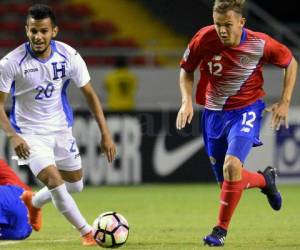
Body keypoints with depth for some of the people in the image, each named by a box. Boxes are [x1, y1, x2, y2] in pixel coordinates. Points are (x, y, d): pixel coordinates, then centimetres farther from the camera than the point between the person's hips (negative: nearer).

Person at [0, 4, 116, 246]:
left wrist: (105, 134, -6)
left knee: (75, 185, 15)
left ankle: (33, 202, 44)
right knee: (54, 181, -21)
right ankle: (87, 232, -6)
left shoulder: (68, 56, -12)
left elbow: (90, 94, -2)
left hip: (61, 128, 4)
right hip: (30, 133, -4)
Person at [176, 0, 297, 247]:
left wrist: (285, 102, -4)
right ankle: (266, 179, 42)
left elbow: (290, 63, 1)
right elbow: (187, 70, 2)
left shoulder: (260, 44, -18)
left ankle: (221, 229, -9)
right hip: (214, 113, 3)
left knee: (232, 166, -26)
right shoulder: (204, 39, -17)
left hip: (246, 111, -3)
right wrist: (187, 101, -12)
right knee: (227, 181, 8)